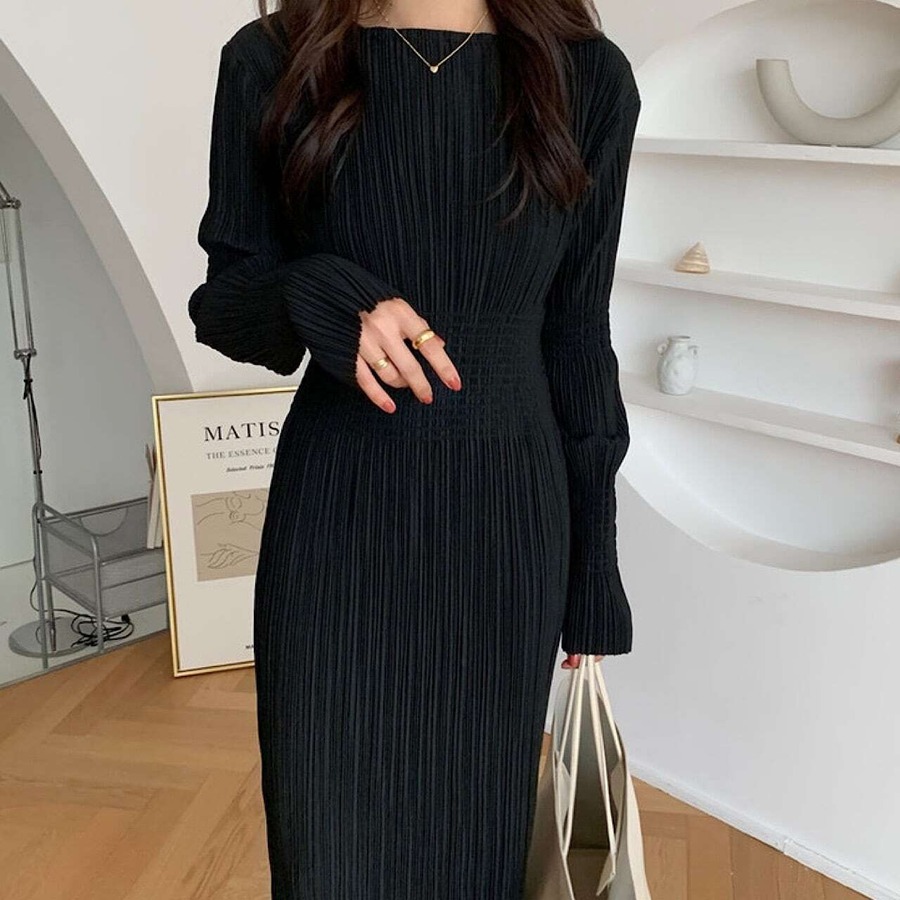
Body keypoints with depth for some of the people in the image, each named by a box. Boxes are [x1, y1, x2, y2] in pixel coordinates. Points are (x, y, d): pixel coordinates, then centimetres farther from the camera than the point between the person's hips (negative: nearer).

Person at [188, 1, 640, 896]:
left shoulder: (586, 77, -1)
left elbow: (577, 340, 2)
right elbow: (223, 301, 2)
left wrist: (591, 584, 4)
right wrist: (322, 298, -22)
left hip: (505, 521, 1)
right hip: (335, 518, 0)